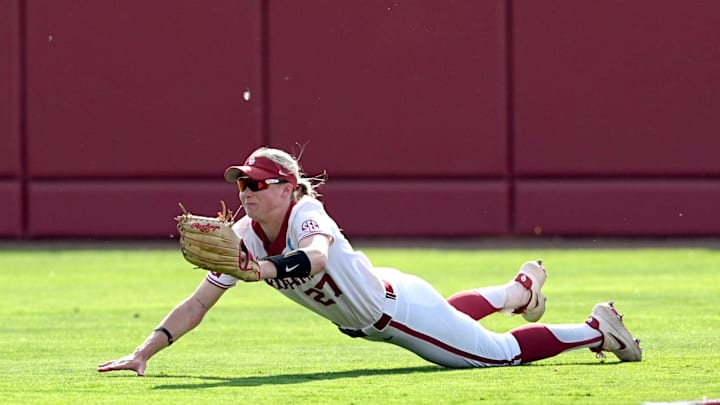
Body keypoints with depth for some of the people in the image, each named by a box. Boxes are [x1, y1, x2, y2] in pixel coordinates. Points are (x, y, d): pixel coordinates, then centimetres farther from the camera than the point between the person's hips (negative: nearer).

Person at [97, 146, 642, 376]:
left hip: (400, 307, -8)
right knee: (448, 318, 33)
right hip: (367, 320, 8)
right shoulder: (245, 237, -11)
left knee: (501, 352, -2)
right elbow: (197, 304, -13)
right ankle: (521, 286, 57)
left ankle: (597, 329, 19)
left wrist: (263, 269, -73)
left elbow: (315, 259, -55)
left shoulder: (306, 215, -31)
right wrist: (142, 355, -22)